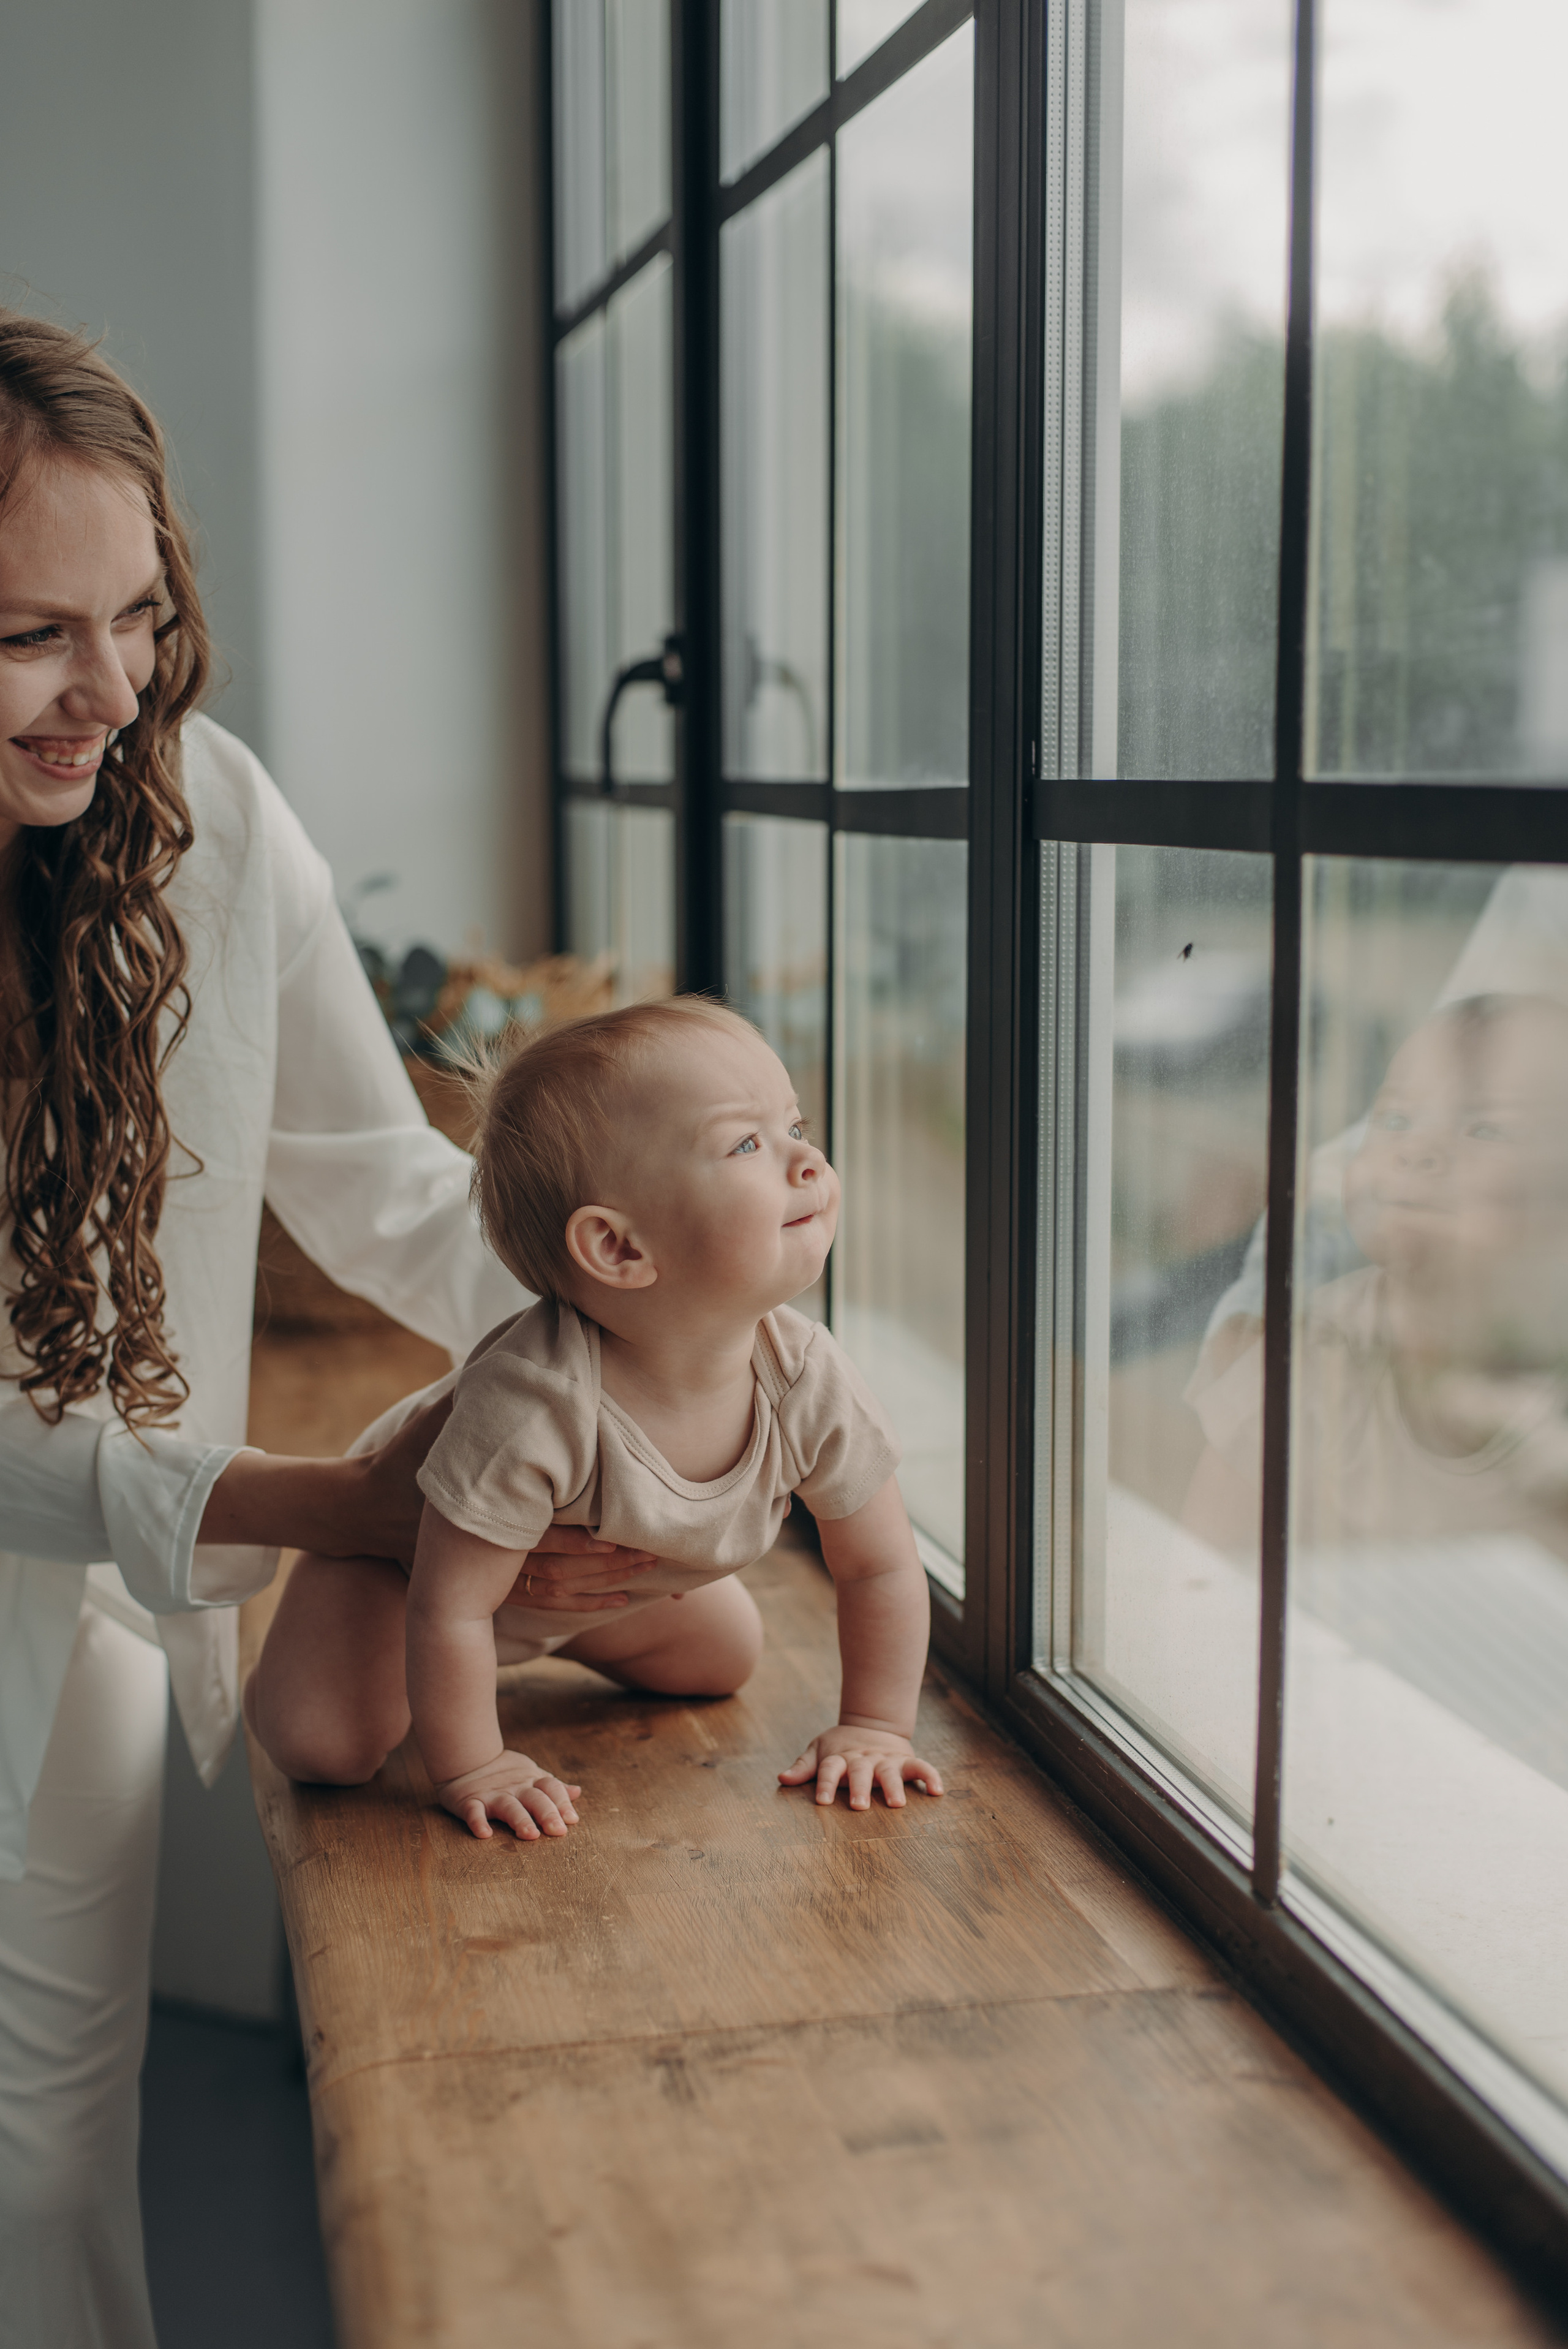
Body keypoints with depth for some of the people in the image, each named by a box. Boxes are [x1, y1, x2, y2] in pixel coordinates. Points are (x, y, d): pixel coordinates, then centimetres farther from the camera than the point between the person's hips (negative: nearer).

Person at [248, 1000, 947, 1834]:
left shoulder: (808, 1379, -30)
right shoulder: (532, 1403, -47)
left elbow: (881, 1569, -14)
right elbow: (449, 1606, -35)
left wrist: (874, 1729, -15)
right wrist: (469, 1770, -27)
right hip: (403, 1537, -5)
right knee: (326, 1743, -20)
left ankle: (549, 1640, 35)